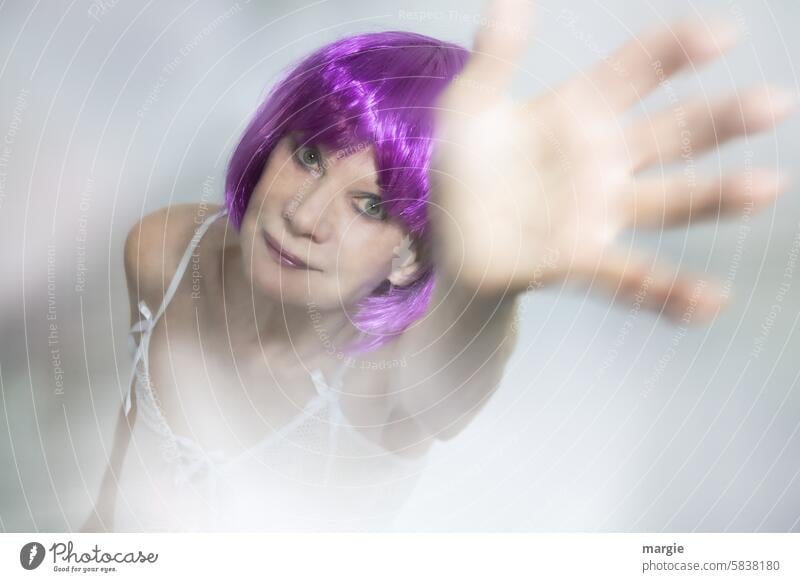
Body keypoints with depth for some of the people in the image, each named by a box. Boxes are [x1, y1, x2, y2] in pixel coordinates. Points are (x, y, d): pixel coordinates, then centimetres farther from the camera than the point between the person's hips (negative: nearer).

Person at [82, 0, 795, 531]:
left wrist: (475, 283, -82)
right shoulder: (161, 251, -21)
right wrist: (106, 508, 13)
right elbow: (146, 385, -2)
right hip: (135, 525, 4)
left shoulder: (393, 366, -35)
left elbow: (446, 381, -60)